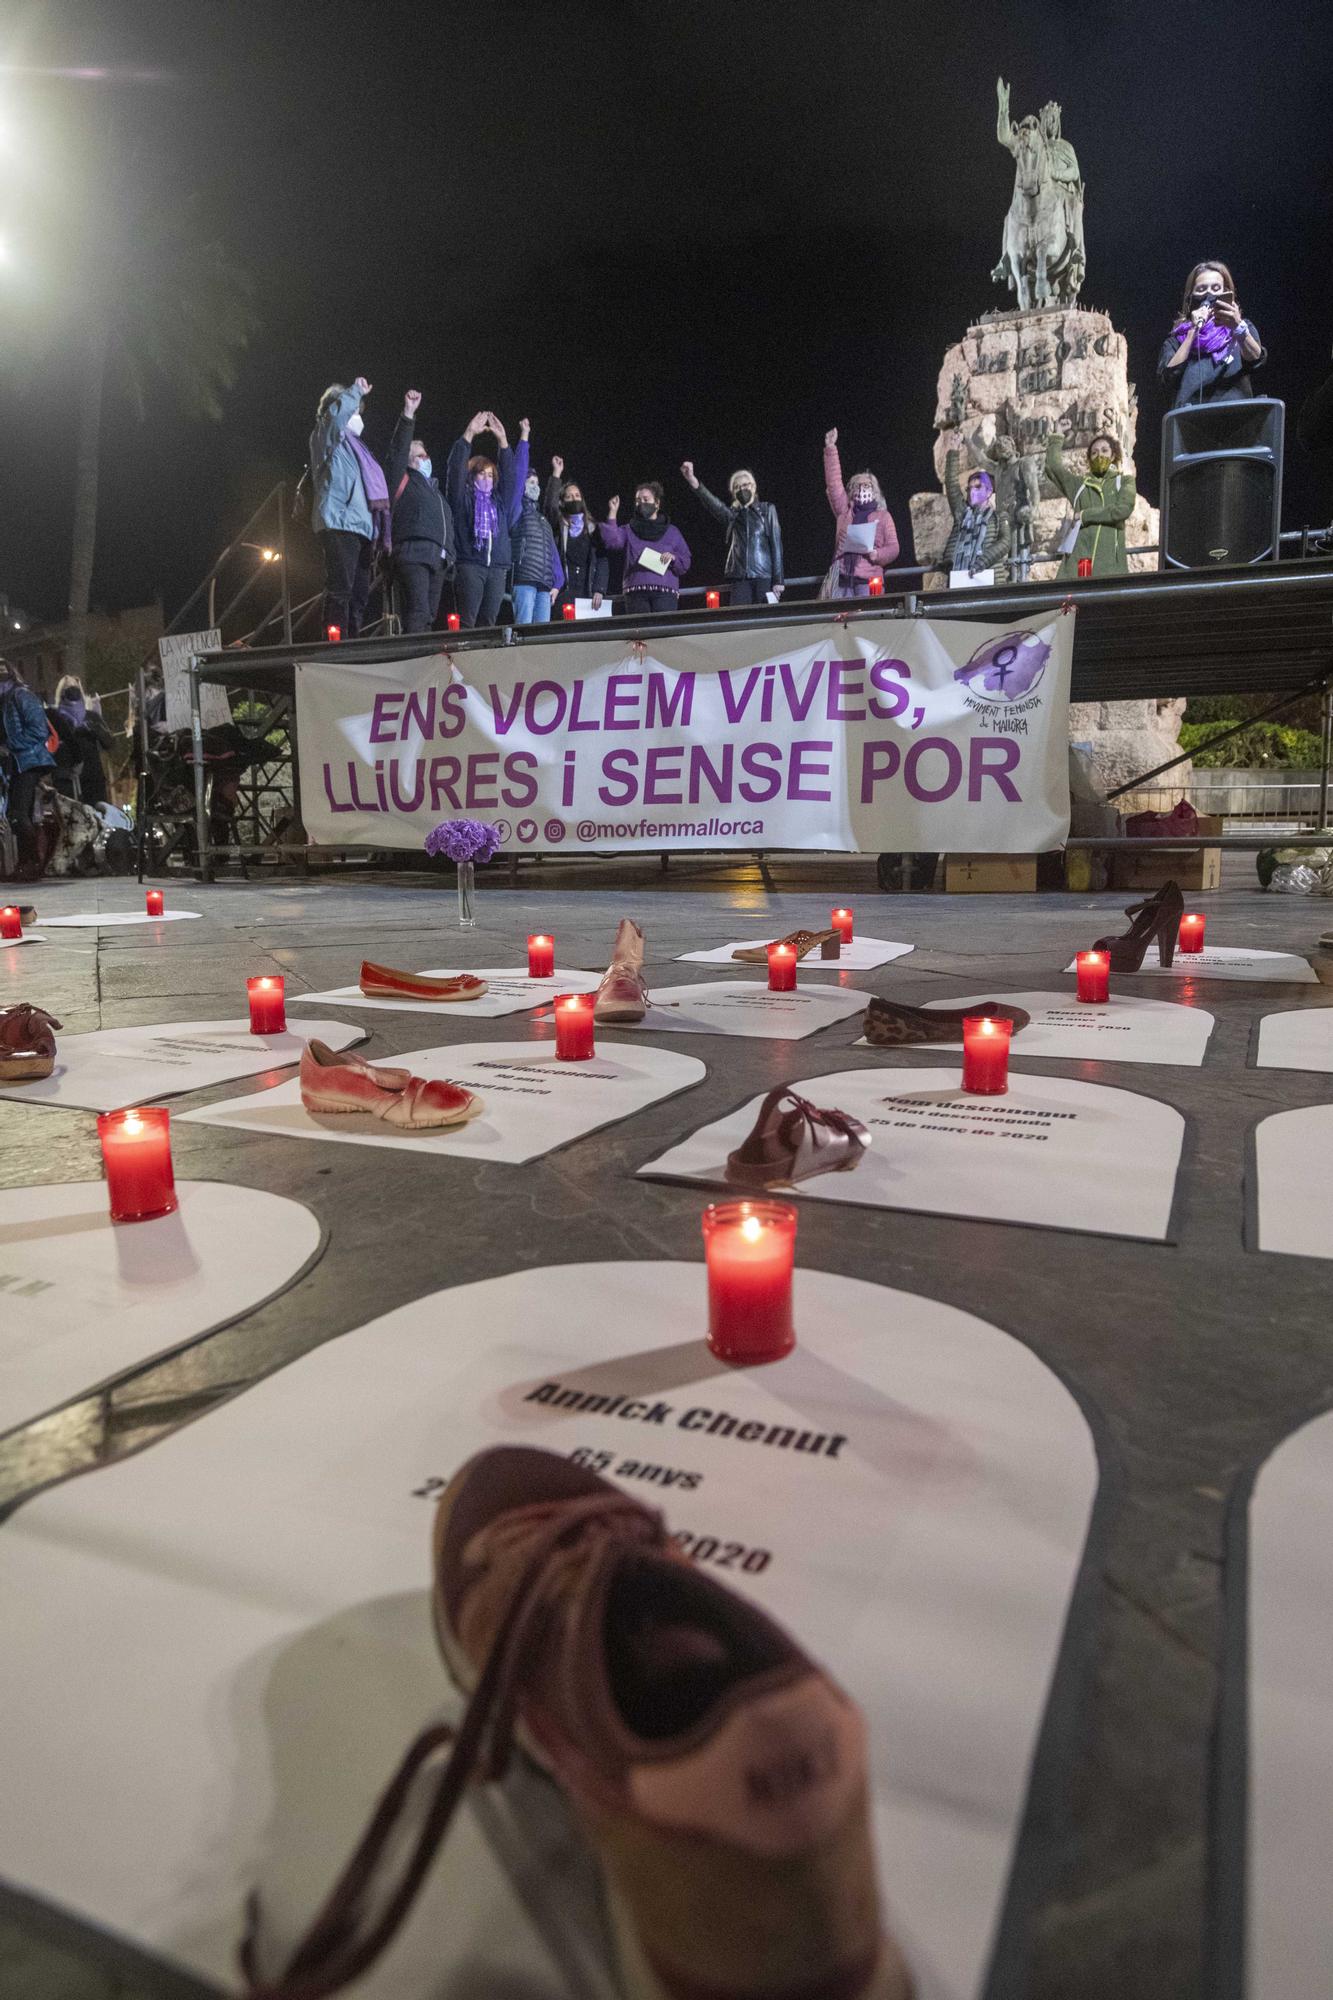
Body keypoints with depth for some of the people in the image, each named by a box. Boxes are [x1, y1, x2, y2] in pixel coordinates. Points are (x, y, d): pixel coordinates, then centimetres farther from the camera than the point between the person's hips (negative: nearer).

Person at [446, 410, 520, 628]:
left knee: (489, 622, -1)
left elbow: (510, 474, 17)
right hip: (469, 564, -4)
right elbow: (455, 468, -1)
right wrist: (469, 435, -8)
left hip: (497, 567, 4)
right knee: (467, 621, -12)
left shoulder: (499, 501, 22)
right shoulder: (462, 498, 10)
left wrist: (503, 440, 7)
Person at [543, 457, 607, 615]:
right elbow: (549, 505, -9)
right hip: (564, 593, -2)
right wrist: (556, 474, -12)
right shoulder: (558, 526, 12)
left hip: (588, 593, 2)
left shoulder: (593, 528, 17)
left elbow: (601, 561, 7)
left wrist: (599, 590, -7)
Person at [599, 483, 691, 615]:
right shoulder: (629, 530, 19)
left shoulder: (671, 532, 18)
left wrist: (673, 558, -7)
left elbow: (685, 563, 14)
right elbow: (611, 541, -1)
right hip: (636, 591, 1)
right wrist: (612, 514, -6)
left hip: (665, 591, -1)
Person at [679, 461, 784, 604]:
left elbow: (776, 543, 5)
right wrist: (695, 484, -23)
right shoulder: (732, 515, 17)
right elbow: (714, 504, -3)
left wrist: (778, 580, -6)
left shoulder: (767, 509, 13)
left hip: (764, 576, -1)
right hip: (739, 578, 2)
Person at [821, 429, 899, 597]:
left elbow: (893, 548, 9)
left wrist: (878, 555, -14)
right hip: (842, 579, 2)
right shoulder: (845, 512, 19)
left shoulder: (883, 516, 14)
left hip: (868, 581, -2)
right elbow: (834, 483, 14)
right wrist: (830, 449, 8)